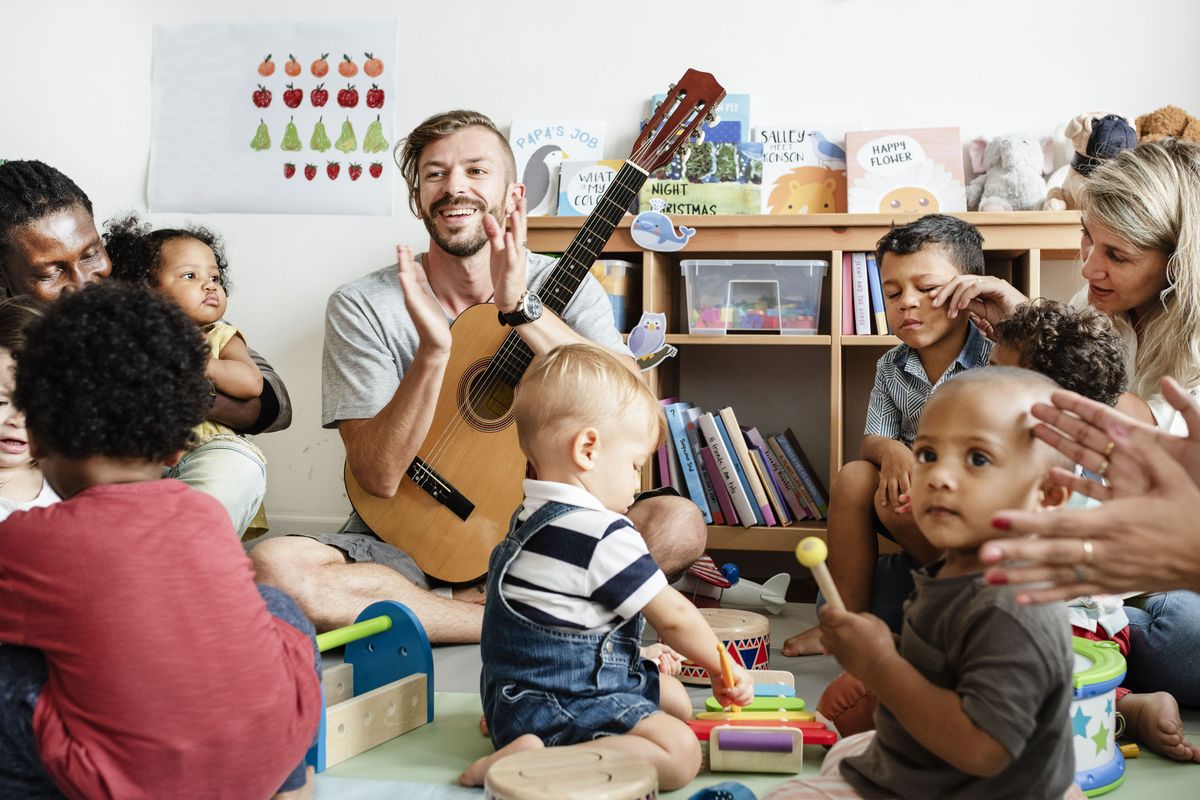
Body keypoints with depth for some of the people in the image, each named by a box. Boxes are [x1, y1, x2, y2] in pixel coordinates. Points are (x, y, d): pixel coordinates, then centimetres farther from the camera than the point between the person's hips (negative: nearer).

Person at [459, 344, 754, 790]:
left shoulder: (530, 519, 12)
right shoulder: (603, 536, -19)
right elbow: (673, 615, -11)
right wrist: (722, 668, 5)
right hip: (553, 709, -11)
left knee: (675, 698, 19)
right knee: (680, 751, -22)